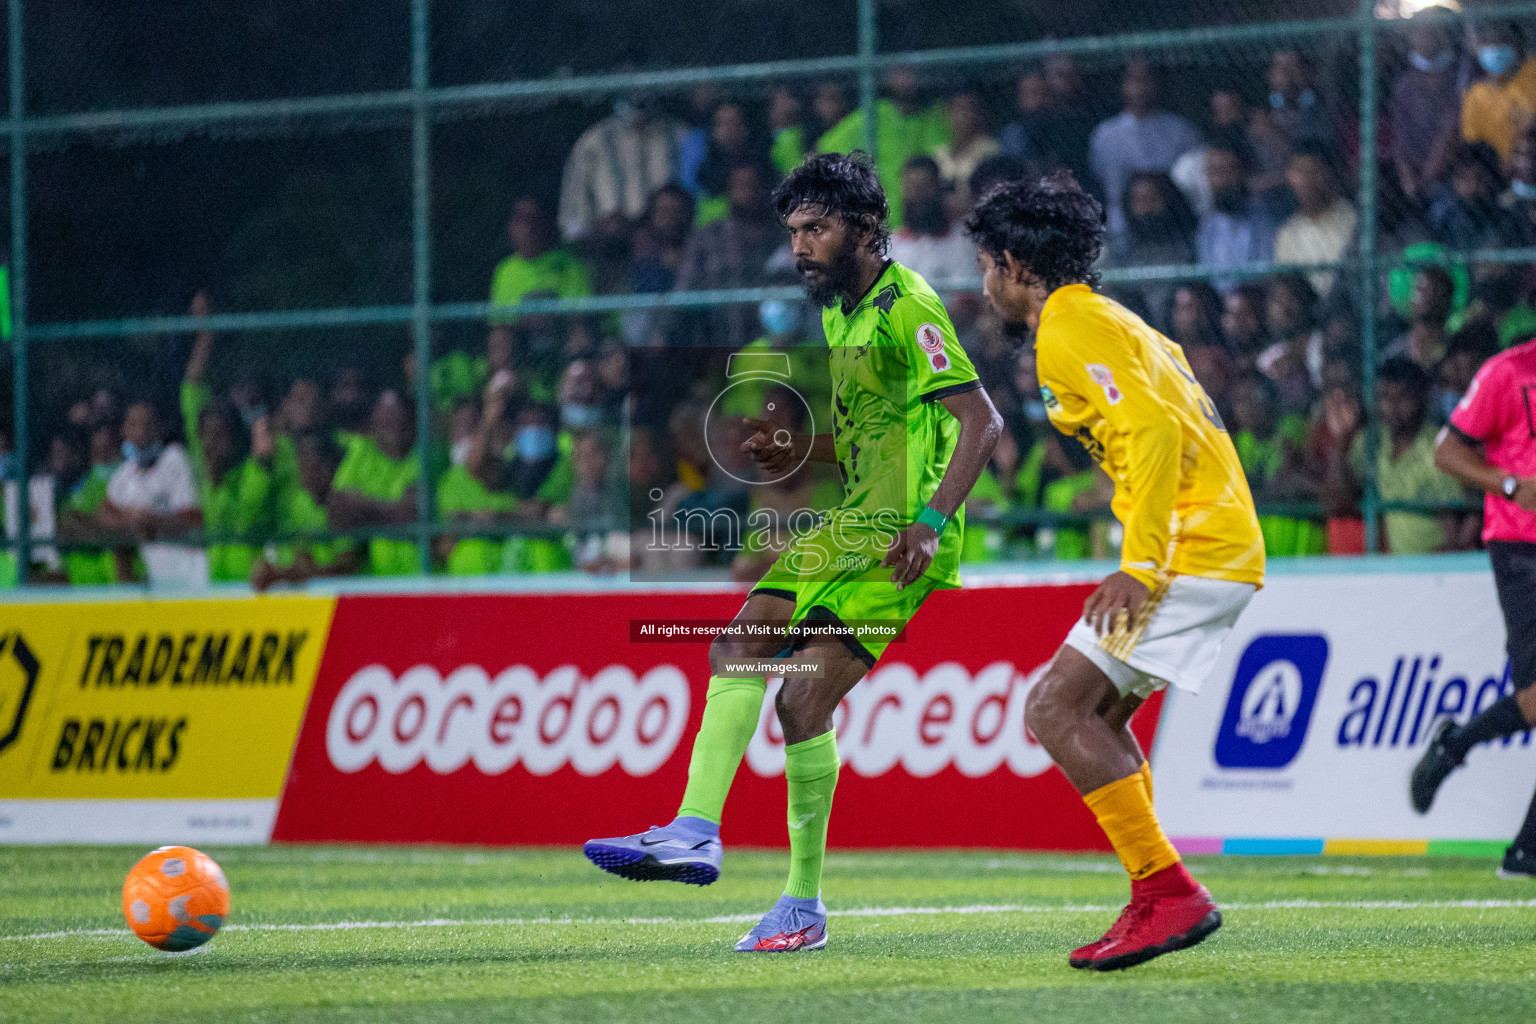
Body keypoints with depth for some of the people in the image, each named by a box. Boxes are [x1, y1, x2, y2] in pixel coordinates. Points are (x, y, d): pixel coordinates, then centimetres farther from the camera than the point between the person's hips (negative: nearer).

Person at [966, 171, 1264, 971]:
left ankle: (1169, 890, -15)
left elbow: (1155, 429, -21)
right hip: (1224, 543, 10)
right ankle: (1157, 904, 13)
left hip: (1193, 551, -10)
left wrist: (1141, 567, -23)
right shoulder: (1107, 320, 22)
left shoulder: (1068, 330, -9)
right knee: (1095, 713, 16)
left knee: (1056, 708, -11)